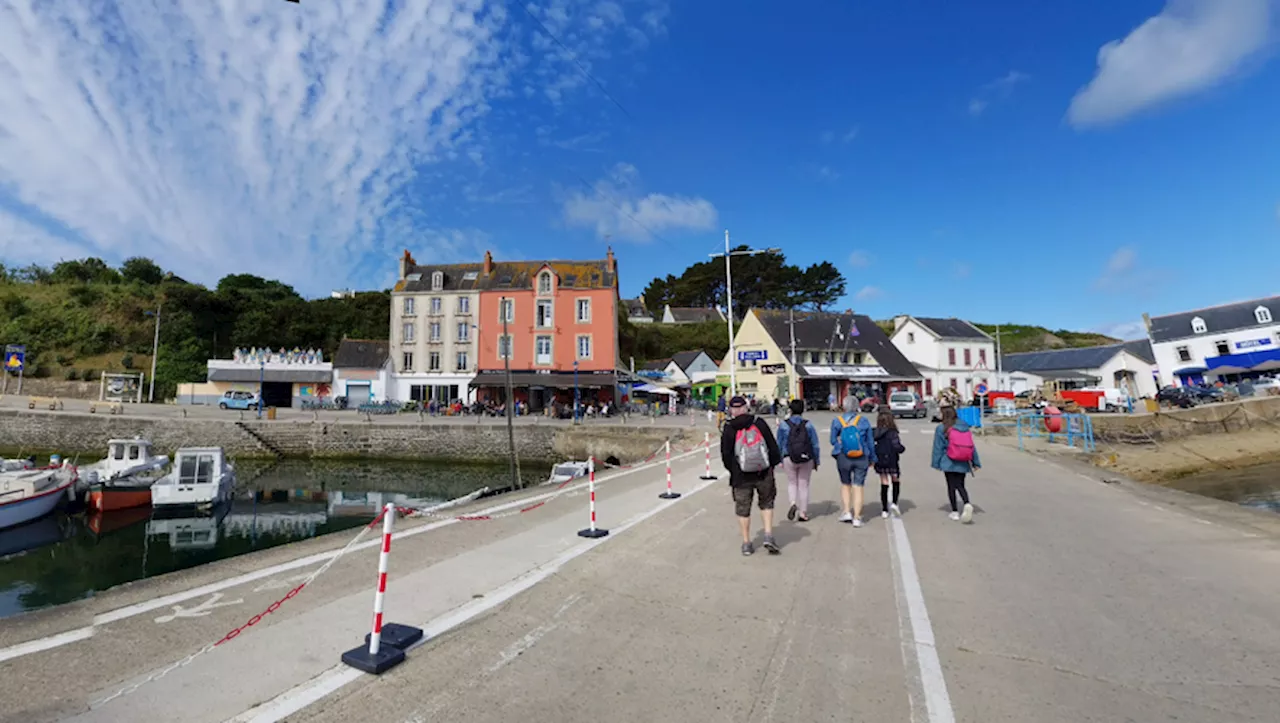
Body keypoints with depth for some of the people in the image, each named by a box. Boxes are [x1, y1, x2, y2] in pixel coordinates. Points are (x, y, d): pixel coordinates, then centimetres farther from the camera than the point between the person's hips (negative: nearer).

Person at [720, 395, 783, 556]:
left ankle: (746, 543, 17)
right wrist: (773, 463, 14)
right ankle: (768, 536, 8)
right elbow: (772, 445, 2)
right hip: (764, 473, 1)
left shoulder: (729, 429, -5)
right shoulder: (759, 423, -1)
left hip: (741, 476, -1)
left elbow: (726, 455, -3)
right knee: (766, 503, 20)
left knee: (743, 509, 11)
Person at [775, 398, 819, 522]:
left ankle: (793, 504, -8)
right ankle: (803, 513, 15)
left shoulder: (783, 425, -5)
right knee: (804, 485, 12)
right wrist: (816, 461, 7)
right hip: (806, 460, 1)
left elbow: (779, 444, -1)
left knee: (792, 483, 17)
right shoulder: (808, 424, -4)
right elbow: (815, 444, -2)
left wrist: (780, 460, 10)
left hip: (789, 459, 0)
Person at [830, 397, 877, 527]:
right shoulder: (864, 420, -2)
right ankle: (857, 518, 7)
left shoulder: (837, 421, -5)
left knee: (845, 484, 19)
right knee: (858, 487, 6)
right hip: (861, 459, 0)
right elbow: (870, 441, 3)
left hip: (843, 458, 0)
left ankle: (847, 512, 14)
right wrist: (872, 458, 14)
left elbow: (833, 440, -1)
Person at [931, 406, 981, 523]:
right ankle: (967, 504, -14)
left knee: (951, 487, 7)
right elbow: (971, 446, 5)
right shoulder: (964, 427, 4)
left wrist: (936, 463, 1)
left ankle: (955, 512, 10)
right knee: (960, 486, 11)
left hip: (948, 462, -3)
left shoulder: (941, 429, -7)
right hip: (962, 463, 3)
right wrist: (976, 462, 10)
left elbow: (938, 447, -6)